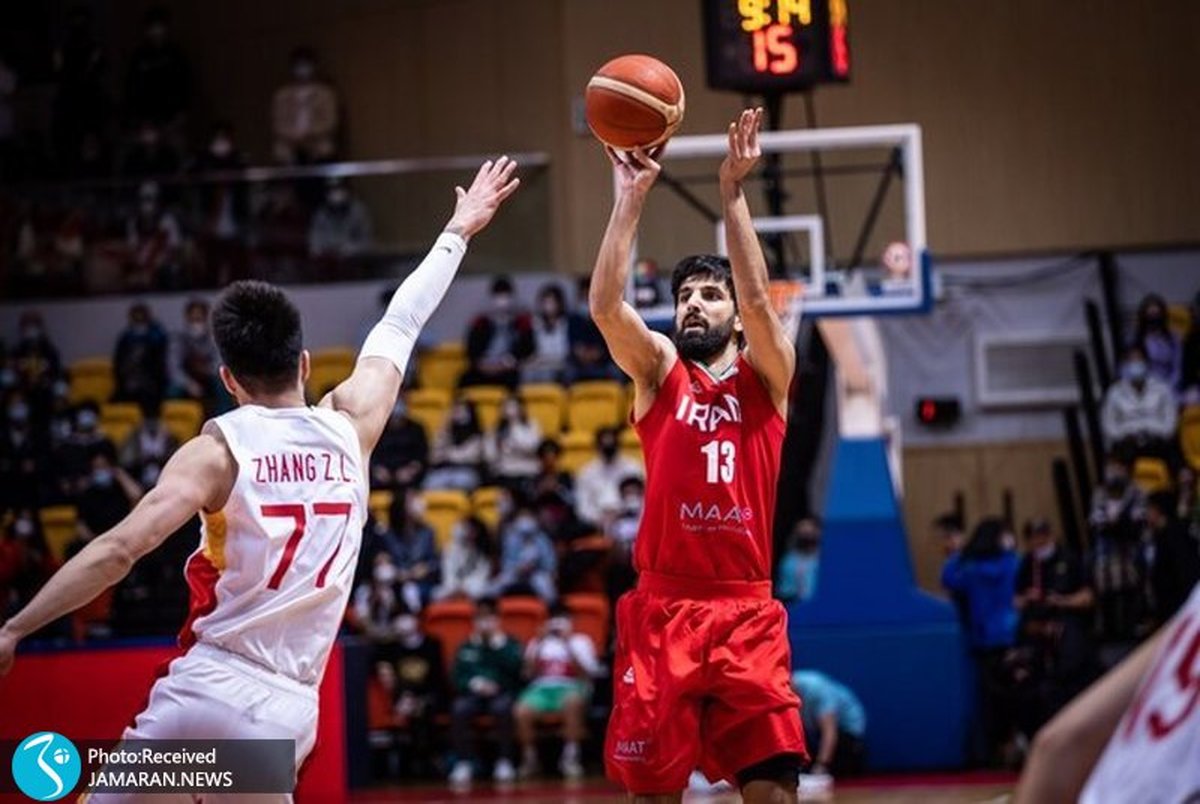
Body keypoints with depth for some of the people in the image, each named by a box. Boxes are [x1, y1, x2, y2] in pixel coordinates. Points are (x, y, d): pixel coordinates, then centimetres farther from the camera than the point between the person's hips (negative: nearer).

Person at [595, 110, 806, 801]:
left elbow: (758, 301, -10)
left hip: (747, 609, -1)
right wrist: (632, 197, -12)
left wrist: (733, 191, -14)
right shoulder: (658, 372, 10)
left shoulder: (767, 376, 9)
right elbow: (606, 307, -8)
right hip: (663, 607, 1)